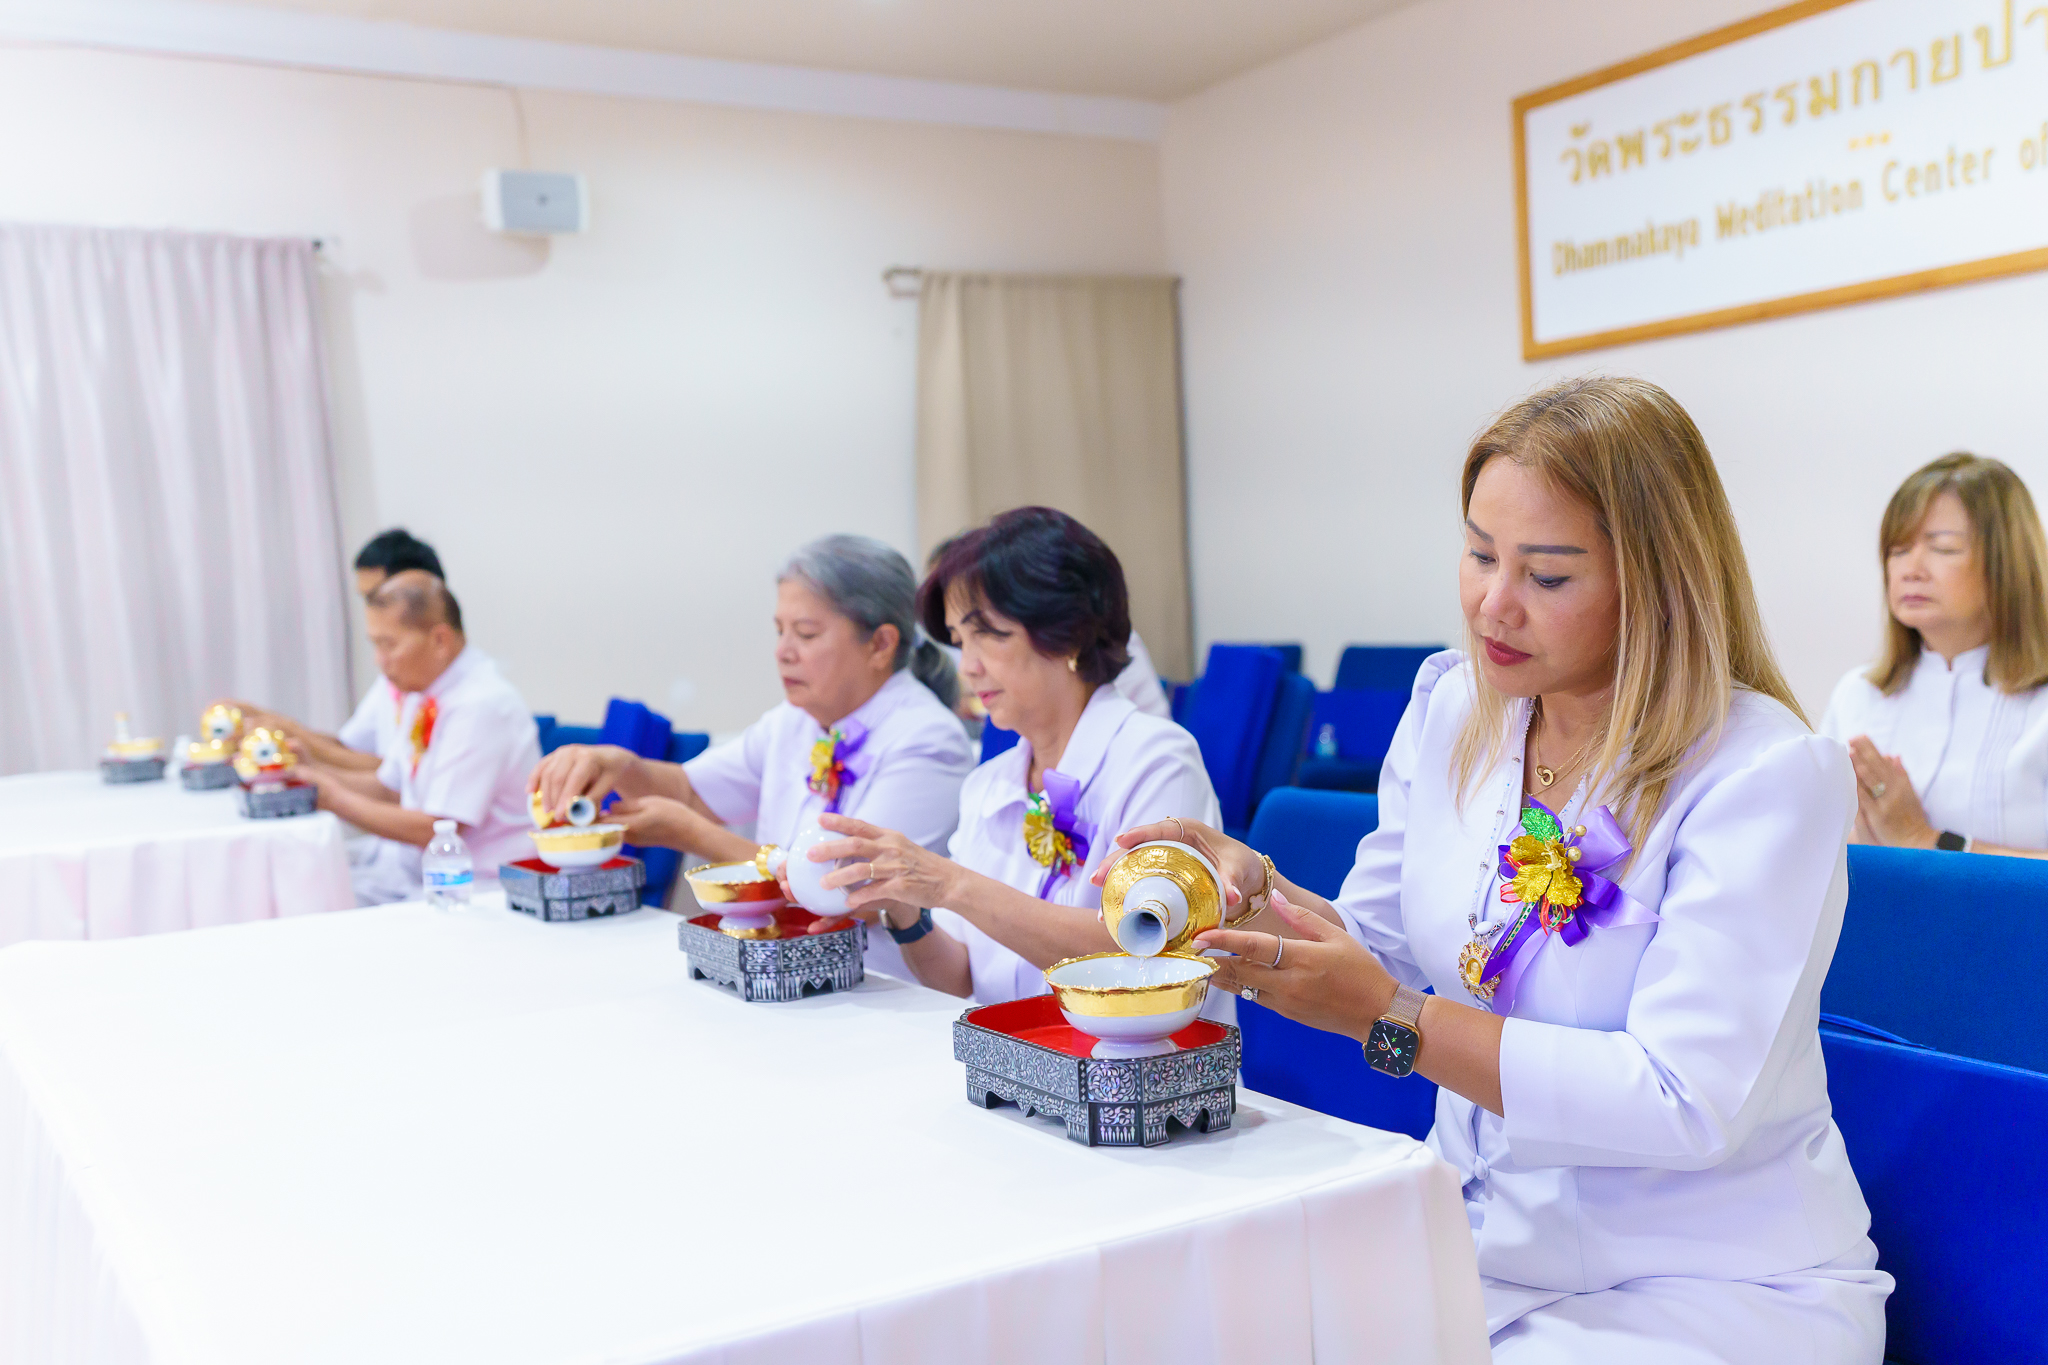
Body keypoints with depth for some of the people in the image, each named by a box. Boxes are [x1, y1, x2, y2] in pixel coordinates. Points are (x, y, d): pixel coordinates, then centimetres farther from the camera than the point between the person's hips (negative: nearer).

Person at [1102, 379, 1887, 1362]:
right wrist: (1253, 888, -13)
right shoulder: (1451, 704, 2)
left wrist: (1388, 1018, -25)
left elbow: (1685, 1107, -24)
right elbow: (1382, 948, 8)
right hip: (1484, 1242, 6)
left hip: (1720, 1282, -5)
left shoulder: (1767, 775, -19)